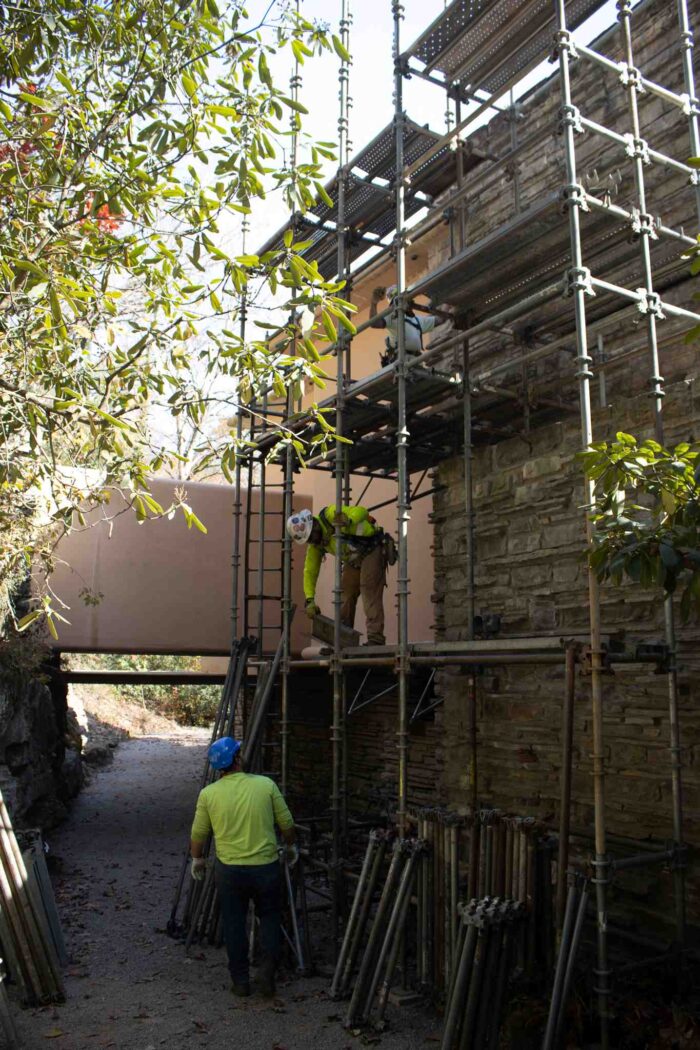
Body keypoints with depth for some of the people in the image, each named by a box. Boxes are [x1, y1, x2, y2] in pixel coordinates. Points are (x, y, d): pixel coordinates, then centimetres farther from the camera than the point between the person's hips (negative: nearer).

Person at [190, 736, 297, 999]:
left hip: (229, 870, 0)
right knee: (270, 917, 19)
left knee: (234, 924, 16)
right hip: (266, 867, 0)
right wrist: (291, 846, 21)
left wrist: (197, 859, 23)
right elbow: (286, 823, 2)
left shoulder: (208, 794, -6)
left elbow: (198, 834, 5)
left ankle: (240, 980, 21)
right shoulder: (266, 785, -6)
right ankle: (268, 964, 1)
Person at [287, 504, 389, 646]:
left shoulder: (330, 515, -21)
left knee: (370, 594, -17)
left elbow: (361, 511, -27)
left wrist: (348, 521, -48)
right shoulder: (315, 545, 1)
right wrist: (310, 600, -4)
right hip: (353, 561, 8)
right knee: (346, 597, 7)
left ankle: (375, 639, -21)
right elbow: (310, 572, 4)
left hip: (372, 550, -8)